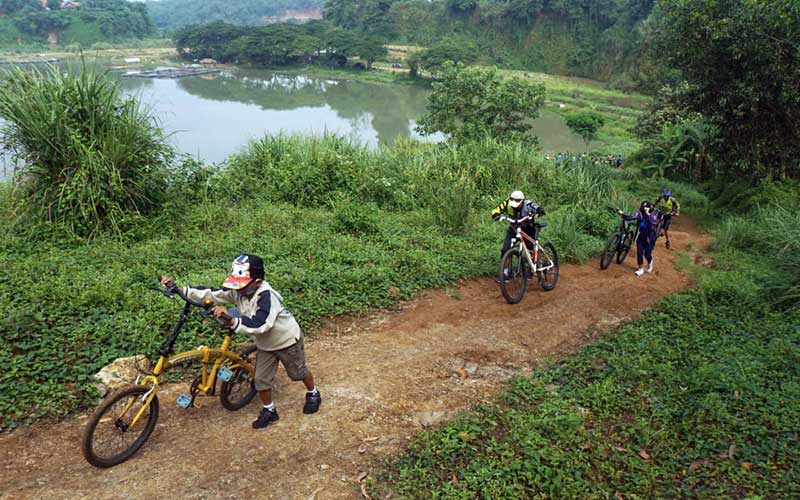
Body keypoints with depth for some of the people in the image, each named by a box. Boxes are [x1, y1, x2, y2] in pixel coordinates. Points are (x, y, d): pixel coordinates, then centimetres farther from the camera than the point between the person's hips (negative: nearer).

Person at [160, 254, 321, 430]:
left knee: (299, 372, 16)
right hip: (265, 344, 6)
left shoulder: (267, 296, -39)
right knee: (261, 379, 7)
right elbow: (210, 294, -18)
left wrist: (231, 320, -63)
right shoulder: (237, 292, -18)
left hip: (287, 341, -6)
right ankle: (269, 411, 30)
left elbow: (260, 325, -51)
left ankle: (313, 394, 45)